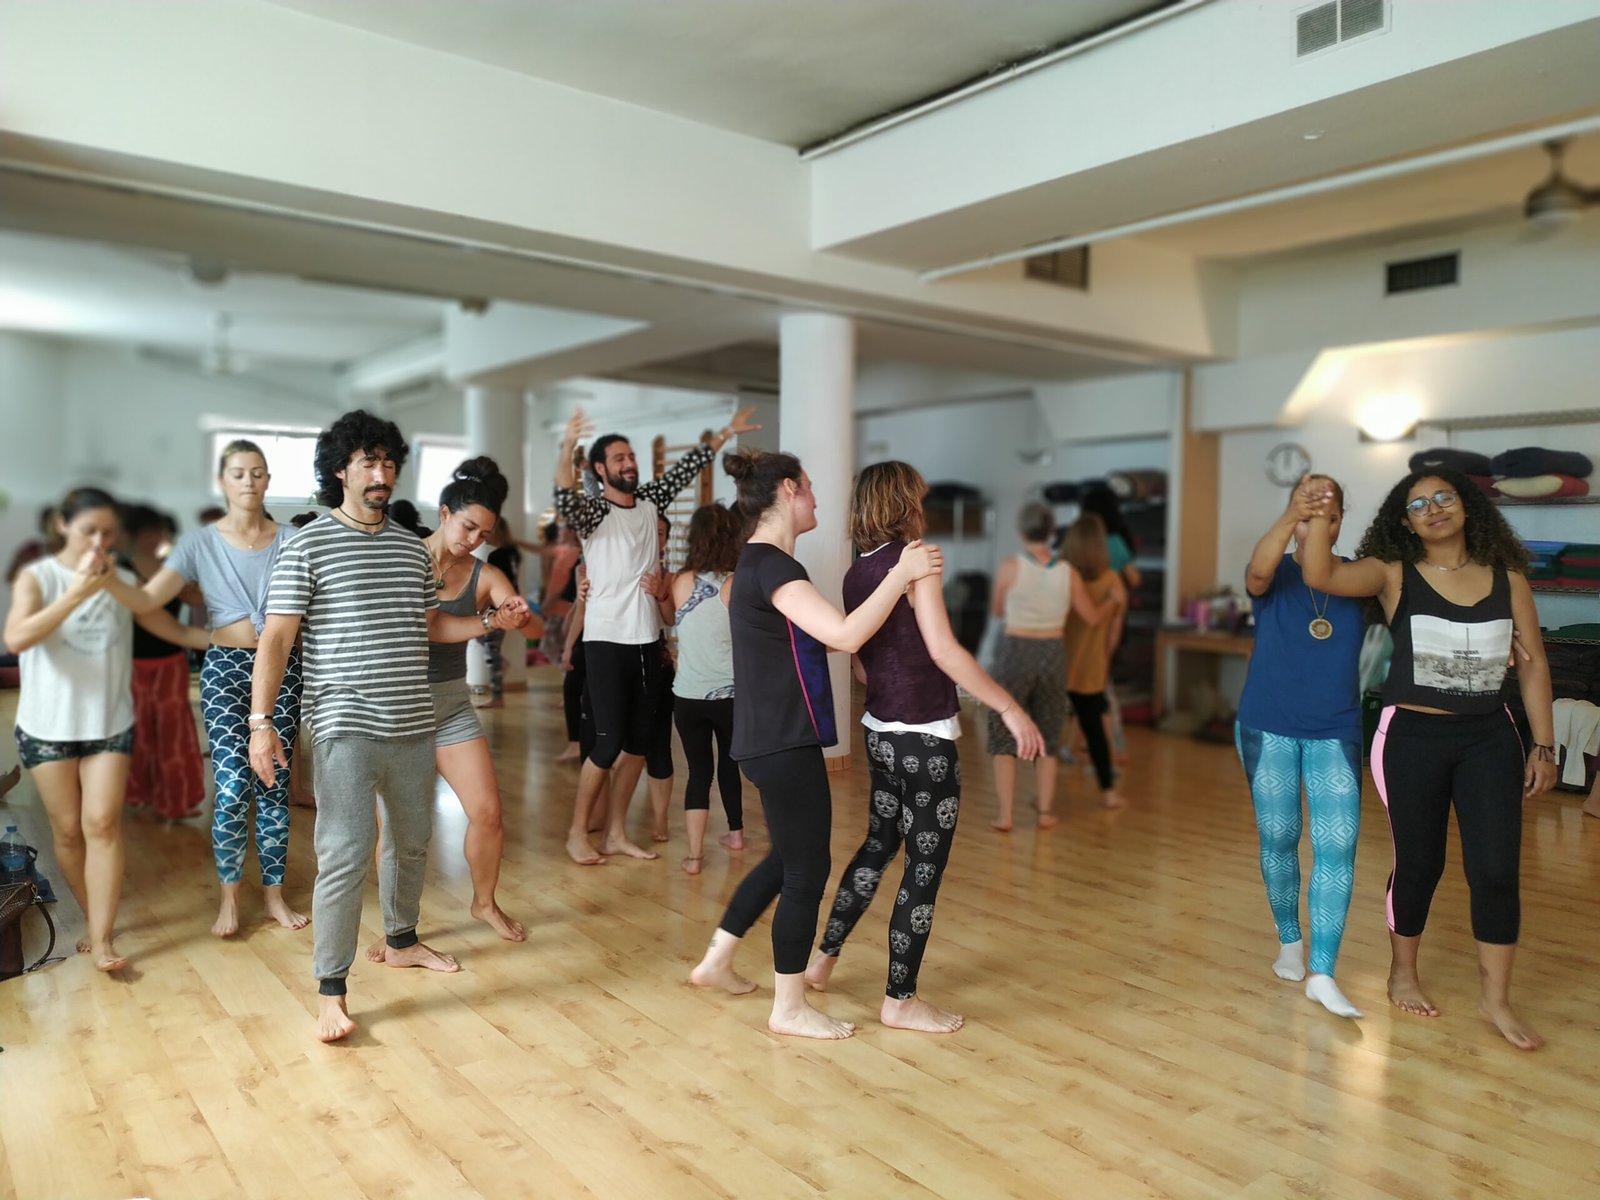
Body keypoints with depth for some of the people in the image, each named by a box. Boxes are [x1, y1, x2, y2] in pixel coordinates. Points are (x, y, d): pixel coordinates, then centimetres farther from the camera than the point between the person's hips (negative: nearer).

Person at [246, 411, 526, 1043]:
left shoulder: (413, 547, 11)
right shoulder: (308, 545, -6)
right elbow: (276, 638, -9)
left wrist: (491, 620, 6)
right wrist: (260, 721, -16)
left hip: (414, 724, 6)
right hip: (346, 728, -6)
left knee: (411, 843, 19)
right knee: (346, 855, -9)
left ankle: (401, 940, 40)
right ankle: (331, 991, 3)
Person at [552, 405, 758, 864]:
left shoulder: (648, 500, 9)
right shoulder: (593, 510, -8)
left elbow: (686, 468, 17)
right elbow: (564, 499, -29)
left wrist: (726, 432, 17)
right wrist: (567, 446, -45)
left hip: (648, 641, 6)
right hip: (608, 641, -6)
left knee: (639, 742, 10)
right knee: (609, 744, -5)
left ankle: (616, 833, 22)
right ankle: (577, 833, 12)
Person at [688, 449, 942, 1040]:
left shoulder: (761, 563, 13)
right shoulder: (771, 566, -19)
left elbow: (823, 635, 18)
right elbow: (845, 636, -28)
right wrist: (902, 575, -19)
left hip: (773, 740, 10)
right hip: (784, 744, -10)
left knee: (788, 859, 23)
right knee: (807, 872, 3)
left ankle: (715, 962, 35)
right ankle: (789, 1009, 18)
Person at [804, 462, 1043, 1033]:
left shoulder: (856, 574, 7)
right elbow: (943, 649, -23)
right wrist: (1010, 708, -20)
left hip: (881, 730, 8)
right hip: (925, 738, -8)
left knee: (878, 844, 23)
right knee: (925, 866, 4)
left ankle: (824, 958, 32)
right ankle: (901, 1000, 15)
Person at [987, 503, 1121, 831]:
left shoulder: (1010, 567, -10)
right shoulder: (1067, 572, -2)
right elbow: (1093, 618, 9)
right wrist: (1113, 602, 30)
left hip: (1015, 653, -3)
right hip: (1053, 654, 3)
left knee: (1004, 736, 6)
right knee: (1047, 738, 16)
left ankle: (1005, 816, 4)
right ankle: (1046, 812, 18)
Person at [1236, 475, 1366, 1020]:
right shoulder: (1276, 575, -3)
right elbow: (1257, 571, -28)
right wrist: (1292, 515, -45)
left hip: (1335, 732, 1)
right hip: (1267, 728, -1)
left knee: (1337, 844, -8)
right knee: (1278, 838, 9)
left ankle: (1322, 974, -3)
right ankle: (1289, 940, 31)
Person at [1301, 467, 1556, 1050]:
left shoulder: (1507, 576, 3)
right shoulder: (1395, 574, -4)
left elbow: (1533, 661, 6)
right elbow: (1321, 576, -21)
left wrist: (1543, 745, 5)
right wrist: (1320, 516, -34)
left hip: (1490, 737, 2)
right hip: (1412, 736, -2)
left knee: (1496, 868, 0)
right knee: (1419, 863, 9)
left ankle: (1496, 998, 19)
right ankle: (1402, 974, 31)